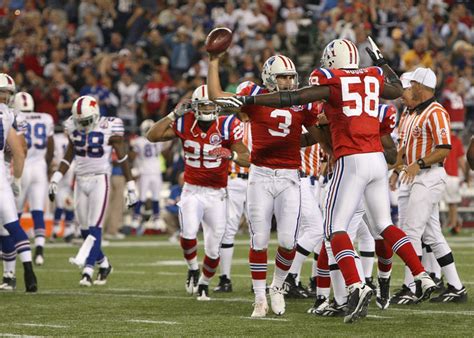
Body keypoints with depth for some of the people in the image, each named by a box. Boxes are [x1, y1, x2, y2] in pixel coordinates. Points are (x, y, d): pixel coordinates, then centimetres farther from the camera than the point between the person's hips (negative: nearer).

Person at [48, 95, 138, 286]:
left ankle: (88, 271, -16)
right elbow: (68, 157, 15)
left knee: (94, 228, -13)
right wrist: (56, 179, 8)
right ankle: (103, 265, 25)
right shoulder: (73, 128, 4)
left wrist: (130, 187, -2)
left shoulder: (109, 129, -10)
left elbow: (122, 159, -3)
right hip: (80, 182, 5)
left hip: (99, 181, -5)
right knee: (85, 231, 8)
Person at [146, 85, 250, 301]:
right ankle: (193, 268, 2)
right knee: (189, 232, -27)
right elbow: (152, 136, -9)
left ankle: (204, 283, 32)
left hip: (216, 194, 0)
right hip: (192, 191, 0)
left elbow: (247, 160, -8)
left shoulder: (226, 127, -8)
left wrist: (231, 154, -29)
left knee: (213, 249, 5)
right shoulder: (185, 125, -4)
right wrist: (174, 114, -12)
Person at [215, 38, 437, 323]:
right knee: (384, 225, 19)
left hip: (352, 161, -6)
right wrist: (381, 61, 48)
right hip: (378, 159, 6)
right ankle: (423, 277, 13)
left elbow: (292, 99, -11)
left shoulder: (331, 80, -3)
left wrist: (246, 101, -9)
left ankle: (356, 286, -23)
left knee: (336, 228, -4)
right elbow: (397, 91, 35)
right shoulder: (373, 76, 13)